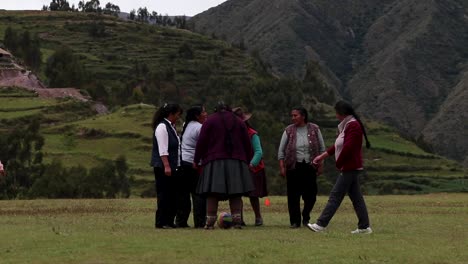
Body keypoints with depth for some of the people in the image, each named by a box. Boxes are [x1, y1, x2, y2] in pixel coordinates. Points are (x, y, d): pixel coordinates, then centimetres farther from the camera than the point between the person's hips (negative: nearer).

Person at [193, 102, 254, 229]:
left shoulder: (210, 121, 5)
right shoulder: (239, 122, 15)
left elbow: (201, 142, 0)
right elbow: (247, 143, 15)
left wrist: (196, 160, 5)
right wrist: (248, 160, 22)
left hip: (215, 162, -3)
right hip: (236, 162, 3)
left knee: (212, 194, -3)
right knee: (235, 194, 3)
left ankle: (210, 222, -7)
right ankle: (237, 221, -4)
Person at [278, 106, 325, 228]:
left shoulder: (314, 129, 2)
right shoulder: (289, 131, 1)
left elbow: (322, 148, 8)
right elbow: (281, 150, 4)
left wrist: (320, 165, 4)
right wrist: (282, 167, -3)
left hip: (310, 167, 0)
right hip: (294, 167, 0)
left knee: (310, 195, -1)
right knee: (293, 196, -1)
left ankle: (306, 217, 22)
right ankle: (295, 221, 7)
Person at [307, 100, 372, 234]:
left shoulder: (353, 126, -16)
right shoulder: (347, 125, 17)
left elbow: (348, 148, -22)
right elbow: (338, 146, 24)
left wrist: (339, 163, -12)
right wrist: (322, 156, 23)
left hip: (350, 168, -10)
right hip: (351, 168, 10)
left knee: (335, 196, -9)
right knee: (356, 197, 10)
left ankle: (321, 224, -9)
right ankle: (364, 227, 11)